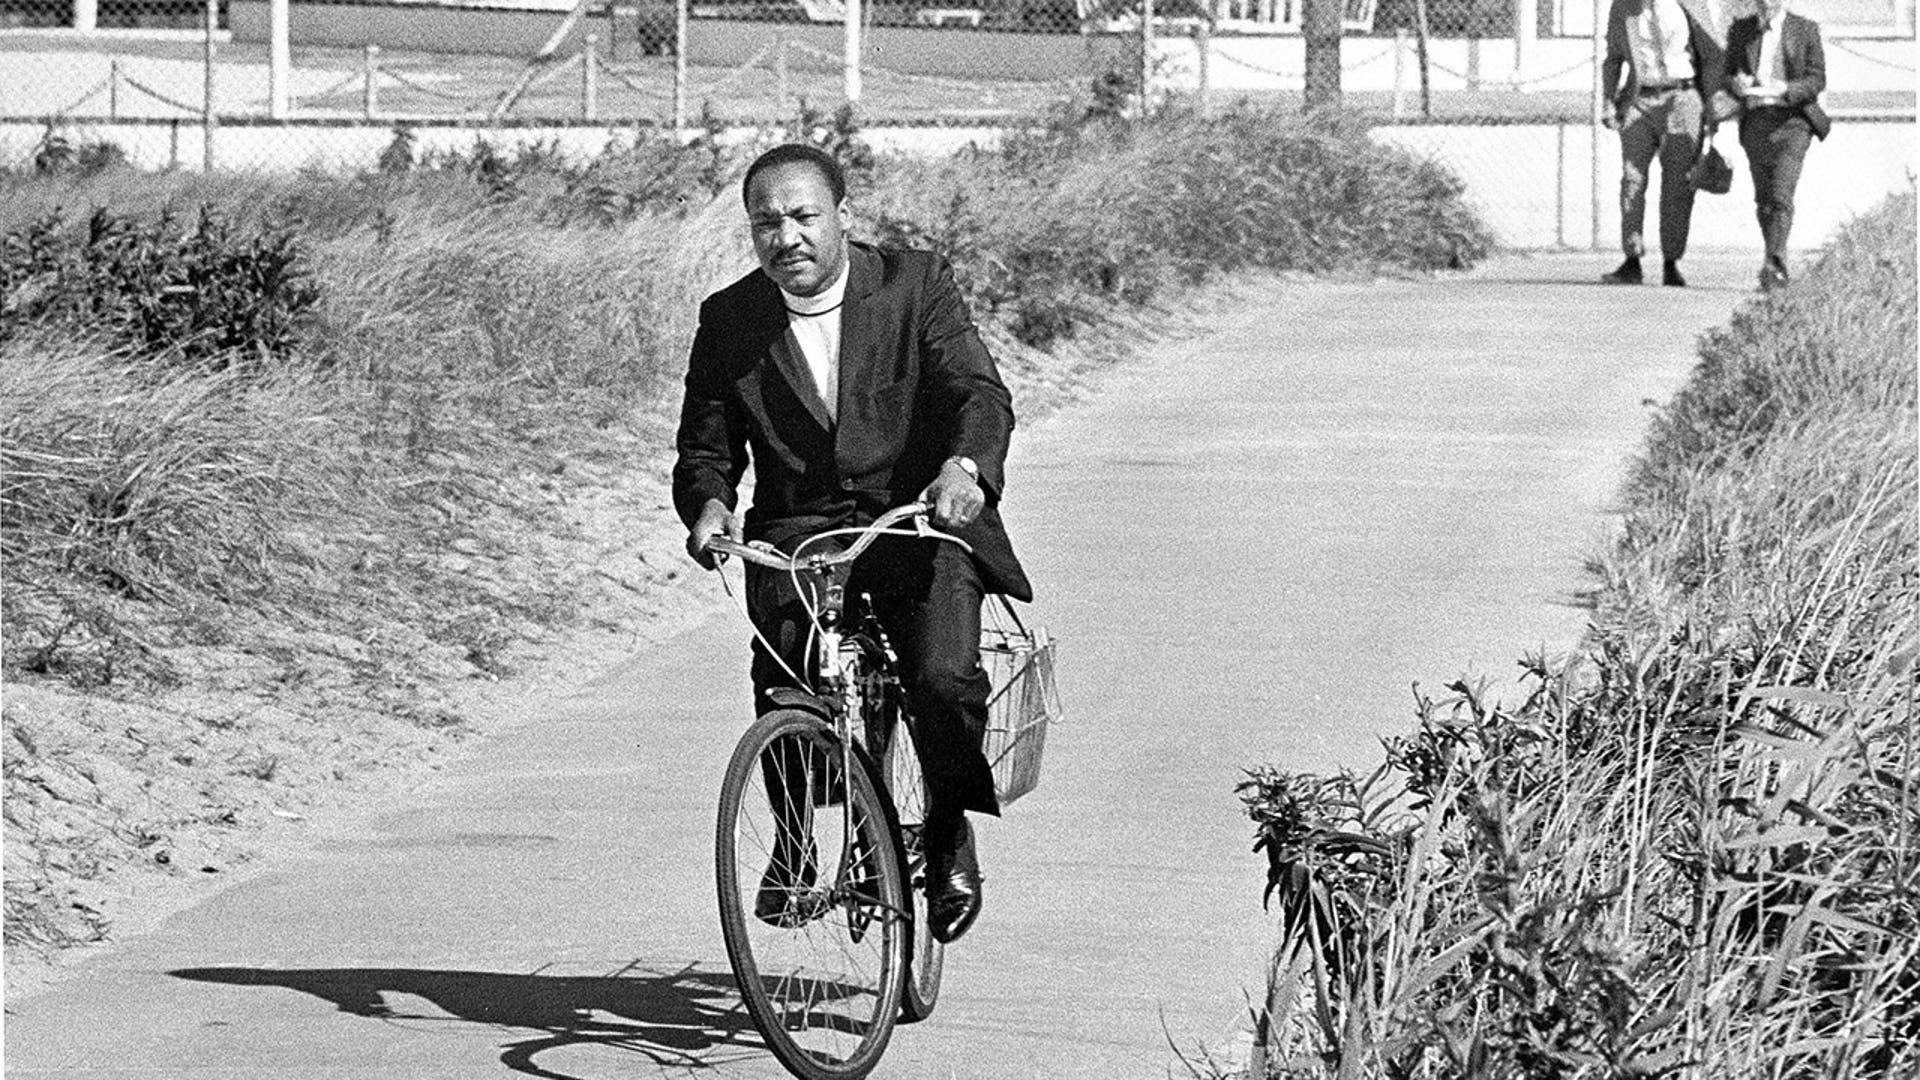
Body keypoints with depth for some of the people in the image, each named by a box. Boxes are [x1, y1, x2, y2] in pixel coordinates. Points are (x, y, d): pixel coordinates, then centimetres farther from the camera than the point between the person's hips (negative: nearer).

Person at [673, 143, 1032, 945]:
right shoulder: (729, 321, 4)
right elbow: (706, 449, 8)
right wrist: (709, 504, -16)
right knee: (781, 679, -26)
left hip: (919, 519, -1)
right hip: (796, 532, 1)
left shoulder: (916, 285, -2)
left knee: (945, 680, -23)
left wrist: (965, 466, -35)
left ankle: (950, 833, 6)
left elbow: (981, 393, -13)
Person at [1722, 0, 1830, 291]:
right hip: (1755, 121, 4)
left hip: (1792, 118, -4)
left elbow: (1817, 80, -1)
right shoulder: (1741, 30, 11)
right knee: (1764, 199, 5)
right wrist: (1735, 84, -11)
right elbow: (1727, 74, 14)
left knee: (1781, 194, -17)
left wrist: (1785, 89, -20)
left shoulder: (1806, 30, 2)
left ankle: (1773, 265, -22)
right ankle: (1779, 266, 16)